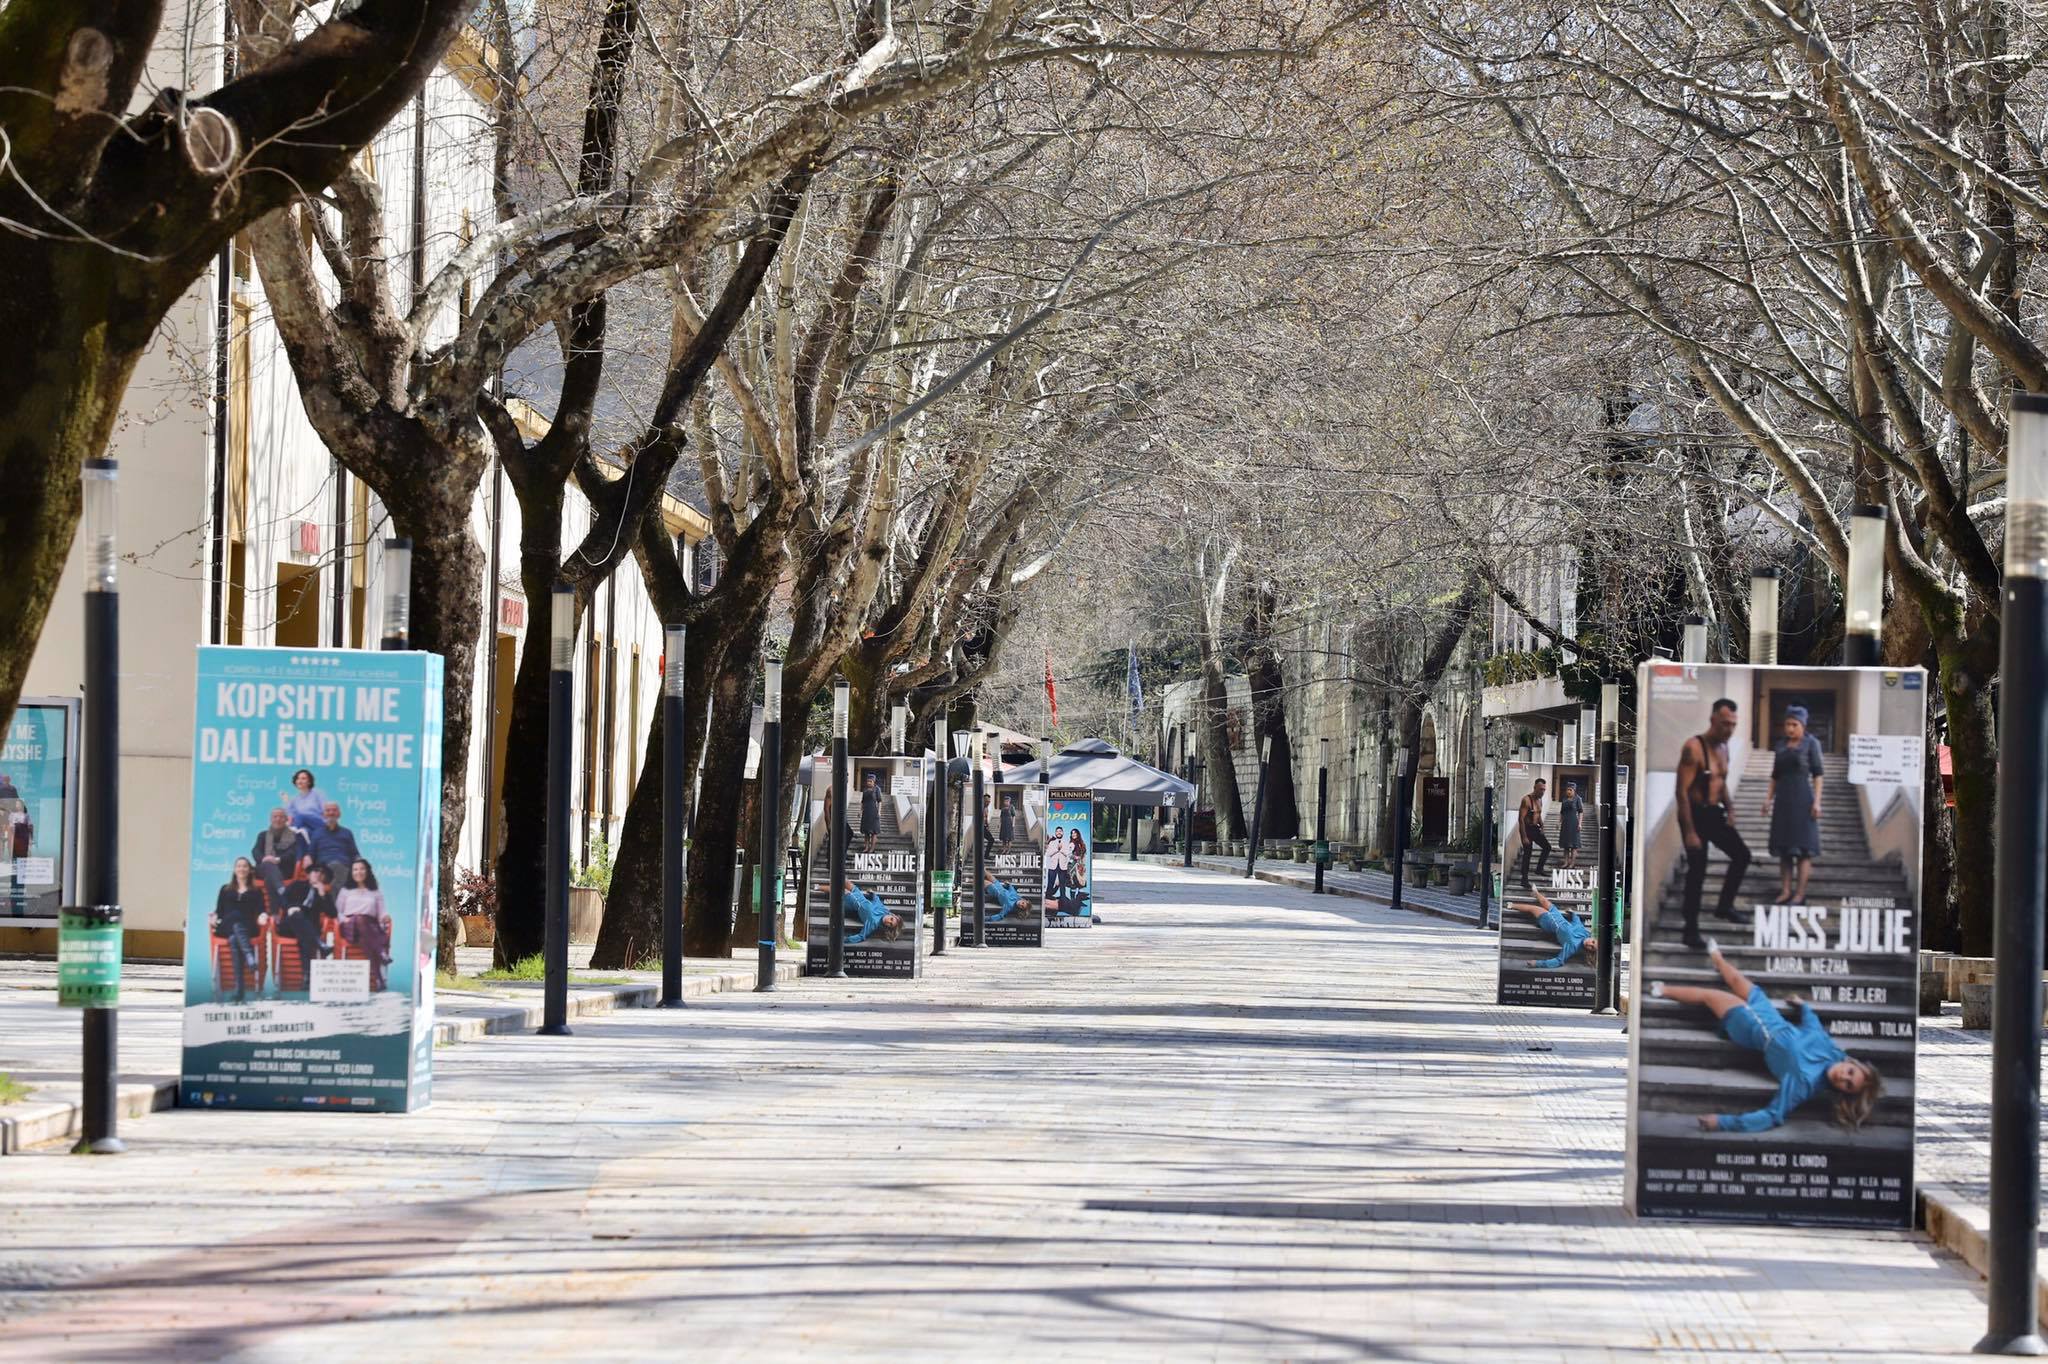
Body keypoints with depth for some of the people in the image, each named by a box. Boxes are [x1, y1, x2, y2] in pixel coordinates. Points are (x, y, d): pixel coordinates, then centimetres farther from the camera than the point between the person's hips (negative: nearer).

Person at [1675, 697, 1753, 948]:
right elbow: (1682, 791, -22)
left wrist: (1728, 814, 12)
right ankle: (1691, 932, 6)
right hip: (1695, 814, -8)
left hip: (1714, 814, 8)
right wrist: (1689, 832, -23)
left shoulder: (1723, 747, 6)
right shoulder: (1694, 748, -20)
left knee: (1741, 854, 9)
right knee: (1697, 871, -3)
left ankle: (1724, 906, 25)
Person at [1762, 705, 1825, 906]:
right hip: (1783, 800, 5)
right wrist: (1768, 798, 6)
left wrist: (1817, 801, -12)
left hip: (1802, 799, -5)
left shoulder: (1811, 744, -2)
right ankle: (1785, 891, 9)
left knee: (1802, 848, -4)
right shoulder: (1781, 746, 12)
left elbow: (1818, 774, -5)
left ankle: (1800, 893, -3)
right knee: (1783, 848, 5)